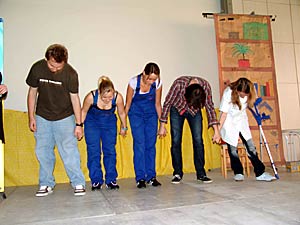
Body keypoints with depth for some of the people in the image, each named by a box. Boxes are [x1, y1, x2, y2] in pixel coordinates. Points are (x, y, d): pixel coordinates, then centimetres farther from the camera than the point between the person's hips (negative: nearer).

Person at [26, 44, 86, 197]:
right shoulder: (37, 68, -10)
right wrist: (31, 117, 0)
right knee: (42, 151, 5)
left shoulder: (70, 73, -16)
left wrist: (79, 124, -8)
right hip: (42, 117, 3)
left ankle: (78, 183, 3)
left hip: (64, 117, -2)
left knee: (69, 151, -8)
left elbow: (74, 98, -9)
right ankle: (46, 184, 19)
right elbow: (32, 92, 1)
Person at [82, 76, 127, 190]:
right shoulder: (91, 96, -31)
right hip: (92, 122, -1)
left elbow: (122, 113, -8)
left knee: (110, 150, -1)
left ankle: (111, 180, 9)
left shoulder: (118, 97, -29)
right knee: (93, 151, -5)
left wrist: (123, 127, 6)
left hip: (109, 123, 1)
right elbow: (84, 111, -11)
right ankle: (96, 181, 5)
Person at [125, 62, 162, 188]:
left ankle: (151, 176, 7)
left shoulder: (158, 83, -15)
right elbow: (128, 104, -10)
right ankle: (140, 178, -2)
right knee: (139, 144, -10)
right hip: (136, 113, -2)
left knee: (151, 144, -1)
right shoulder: (134, 82, -21)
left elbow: (157, 104, -3)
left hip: (151, 113, 2)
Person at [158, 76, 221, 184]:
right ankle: (177, 173, 7)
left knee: (198, 141, -6)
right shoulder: (179, 84, -34)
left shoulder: (205, 86, -28)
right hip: (177, 110, -1)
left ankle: (201, 174, 4)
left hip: (195, 112, 1)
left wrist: (216, 130, -14)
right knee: (176, 141, -5)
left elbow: (210, 107, -14)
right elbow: (167, 103, -20)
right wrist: (162, 125, -16)